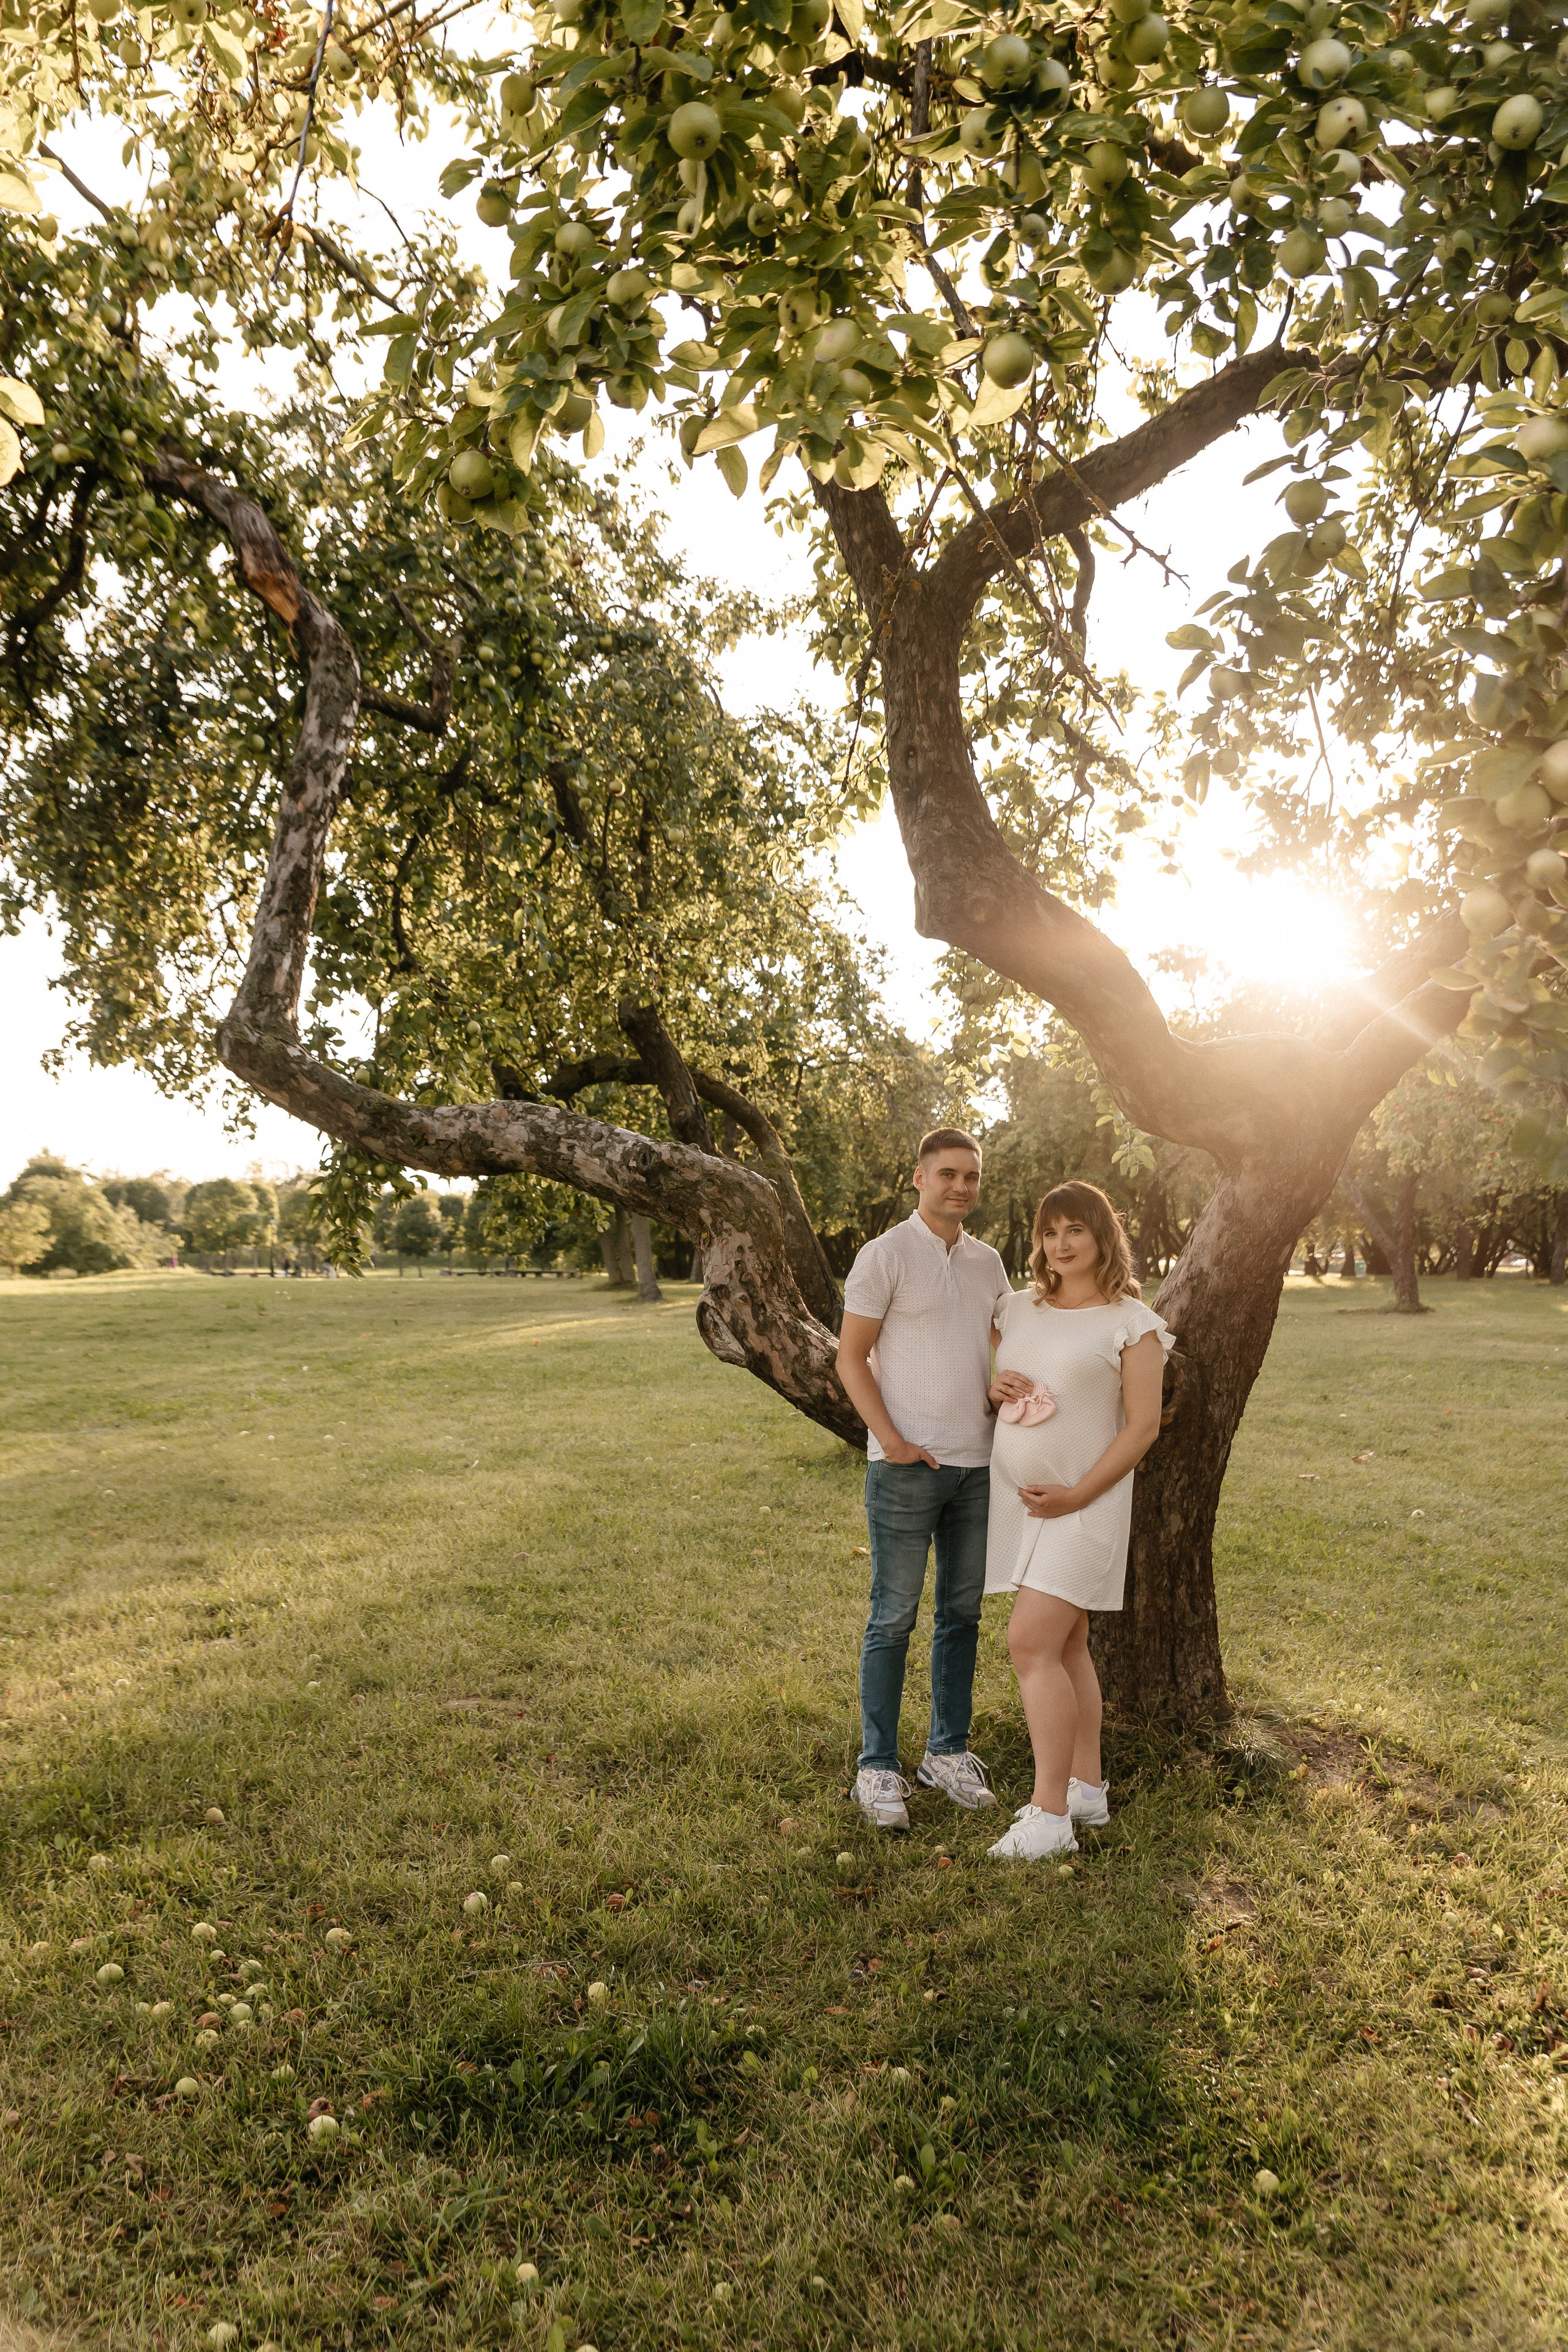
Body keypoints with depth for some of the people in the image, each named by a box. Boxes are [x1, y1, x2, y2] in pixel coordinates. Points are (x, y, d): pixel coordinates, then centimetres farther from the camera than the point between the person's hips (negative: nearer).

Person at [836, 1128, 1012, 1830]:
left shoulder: (987, 1261, 11)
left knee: (962, 1614, 13)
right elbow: (850, 1358, -7)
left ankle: (948, 1751, 26)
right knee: (894, 1618, 0)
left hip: (978, 1463, 6)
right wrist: (891, 1440, -15)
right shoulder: (886, 1255, -6)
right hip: (907, 1466, -6)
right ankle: (877, 1767, 12)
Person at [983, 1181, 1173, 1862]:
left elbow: (1143, 1426, -9)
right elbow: (996, 1385, 22)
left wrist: (1077, 1495, -16)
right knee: (1065, 1646, 13)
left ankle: (1049, 1815, -6)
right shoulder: (1018, 1309, 9)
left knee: (1031, 1642, -13)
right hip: (1019, 1496, 6)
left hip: (1084, 1503, -6)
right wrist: (995, 1391, -4)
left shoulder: (1131, 1322, -7)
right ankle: (1087, 1789, 25)